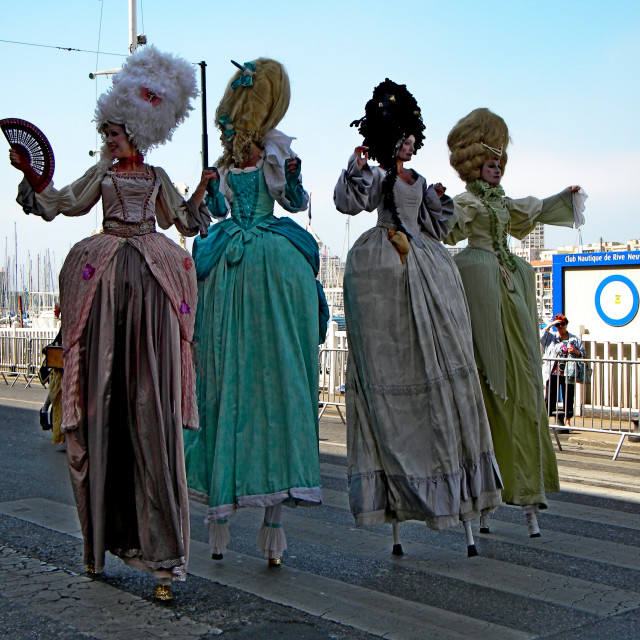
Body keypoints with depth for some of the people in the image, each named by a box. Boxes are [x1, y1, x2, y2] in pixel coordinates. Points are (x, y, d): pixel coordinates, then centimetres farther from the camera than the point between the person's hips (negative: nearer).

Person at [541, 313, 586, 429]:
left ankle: (567, 421, 10)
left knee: (568, 398, 1)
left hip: (568, 375, 1)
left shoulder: (575, 339, 12)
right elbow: (541, 337, -5)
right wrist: (550, 325, -7)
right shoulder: (551, 337, 12)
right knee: (550, 398, -3)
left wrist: (576, 352, -8)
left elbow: (583, 353, 14)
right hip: (552, 373, 0)